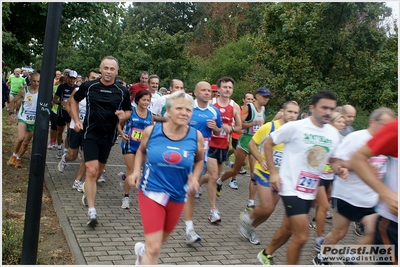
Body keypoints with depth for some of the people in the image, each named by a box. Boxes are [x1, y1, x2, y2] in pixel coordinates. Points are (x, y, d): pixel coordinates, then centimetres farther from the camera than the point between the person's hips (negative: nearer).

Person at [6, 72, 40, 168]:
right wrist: (11, 113, -10)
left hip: (34, 121, 2)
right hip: (23, 118, -2)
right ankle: (14, 155, 0)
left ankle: (18, 158, 29)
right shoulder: (24, 91, -7)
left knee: (26, 142, 9)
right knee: (21, 138, -24)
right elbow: (14, 101, 3)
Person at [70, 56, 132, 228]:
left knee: (99, 170, 17)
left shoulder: (122, 91, -4)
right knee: (92, 171, -13)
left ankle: (88, 190, 48)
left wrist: (124, 115, -15)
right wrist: (76, 120, 1)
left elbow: (129, 111, 8)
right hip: (90, 134, -2)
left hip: (108, 136, 2)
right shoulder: (88, 86, -5)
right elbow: (74, 100, 12)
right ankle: (91, 211, -9)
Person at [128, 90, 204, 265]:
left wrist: (194, 177, -9)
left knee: (160, 241, 24)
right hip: (151, 192, -3)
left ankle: (142, 250, 58)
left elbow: (199, 160, 9)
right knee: (154, 248, -10)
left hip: (178, 196, 3)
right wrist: (136, 171, -6)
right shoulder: (151, 131, -12)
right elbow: (141, 151, 9)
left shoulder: (196, 137, -11)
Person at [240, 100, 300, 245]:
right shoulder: (269, 127, -14)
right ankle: (247, 217, 20)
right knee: (267, 208, -11)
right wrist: (262, 161, -16)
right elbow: (252, 144, -6)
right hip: (264, 172, -4)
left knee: (269, 210, 12)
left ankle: (251, 228, 37)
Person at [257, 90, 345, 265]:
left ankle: (266, 254, 44)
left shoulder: (333, 133, 4)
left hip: (310, 191, 7)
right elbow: (268, 144, -5)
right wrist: (273, 172, -11)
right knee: (301, 236, -11)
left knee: (288, 229, 20)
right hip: (291, 188, -6)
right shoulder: (296, 127, -13)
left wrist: (339, 168, -4)